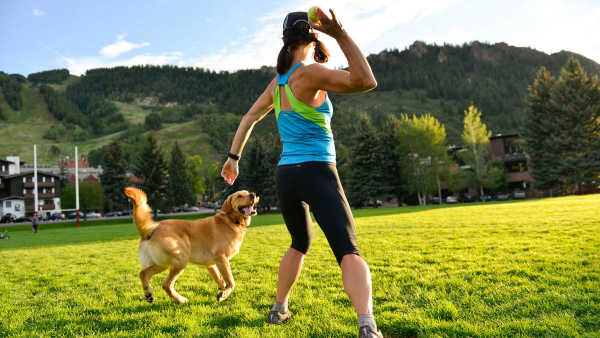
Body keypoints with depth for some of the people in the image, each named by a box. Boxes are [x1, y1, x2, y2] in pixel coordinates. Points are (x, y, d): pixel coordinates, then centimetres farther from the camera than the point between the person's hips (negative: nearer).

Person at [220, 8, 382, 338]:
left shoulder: (278, 81, 12)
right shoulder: (308, 73, -10)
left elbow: (249, 117, 22)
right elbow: (366, 82, -20)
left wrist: (233, 157, 32)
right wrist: (341, 34, -19)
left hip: (285, 175, 7)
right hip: (317, 174, -7)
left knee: (300, 243, 28)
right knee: (349, 253, -14)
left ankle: (279, 309, 33)